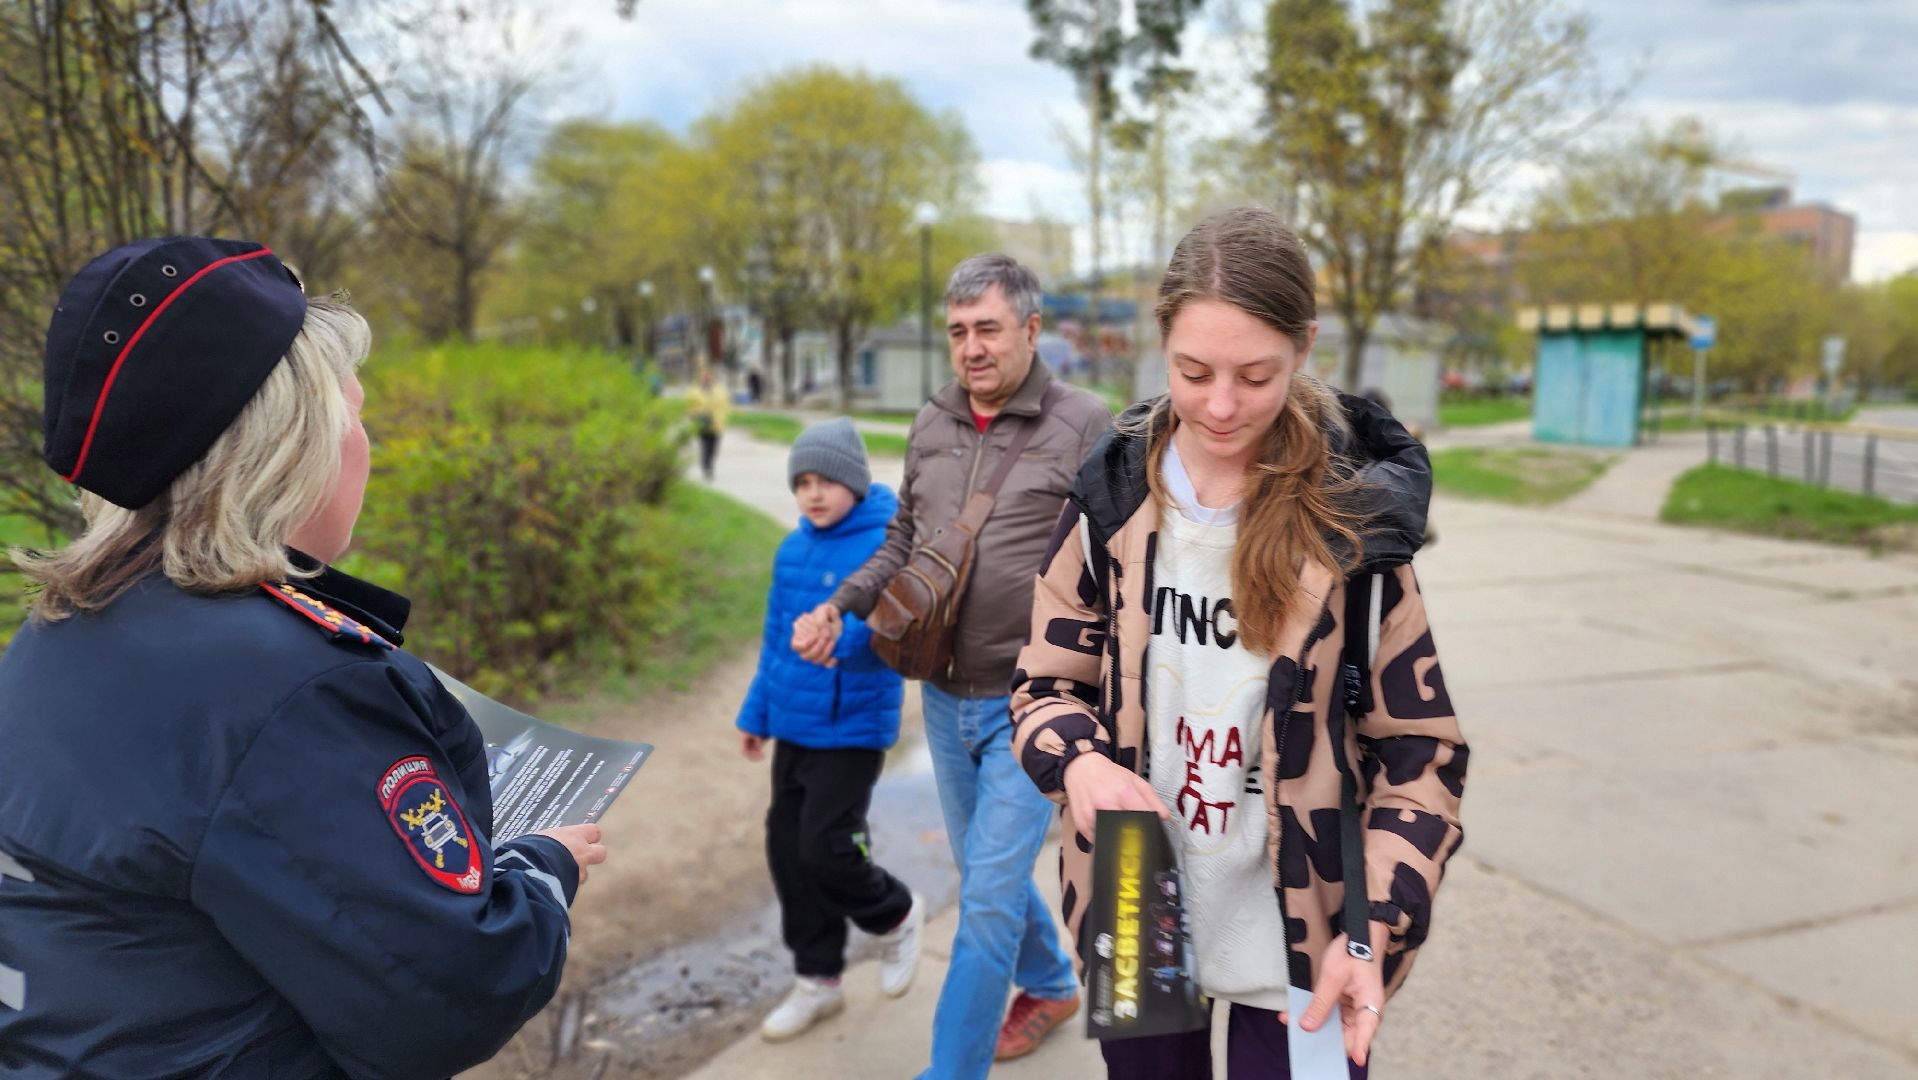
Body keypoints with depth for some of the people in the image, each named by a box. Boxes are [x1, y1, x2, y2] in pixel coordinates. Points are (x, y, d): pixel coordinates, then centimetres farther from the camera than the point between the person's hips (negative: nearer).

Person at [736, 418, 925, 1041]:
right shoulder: (793, 550, 6)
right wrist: (757, 712, 19)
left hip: (854, 727, -7)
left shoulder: (886, 546, -15)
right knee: (787, 848, 11)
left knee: (825, 846, -7)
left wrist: (848, 638, -46)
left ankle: (896, 918, 25)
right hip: (794, 724, 7)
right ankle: (818, 980, 29)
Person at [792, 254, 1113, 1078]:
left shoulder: (1084, 426, -11)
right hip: (945, 697, 6)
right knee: (987, 871, 21)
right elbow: (902, 543, 14)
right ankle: (1052, 985, 47)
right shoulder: (930, 426, 5)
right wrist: (838, 607, 1)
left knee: (988, 895, -2)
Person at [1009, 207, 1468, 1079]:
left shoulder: (1353, 518, -11)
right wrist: (1081, 762, -21)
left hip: (1293, 938, -2)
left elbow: (1419, 750, -6)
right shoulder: (1113, 497, -6)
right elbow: (1048, 683, 1)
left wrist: (1372, 933, -16)